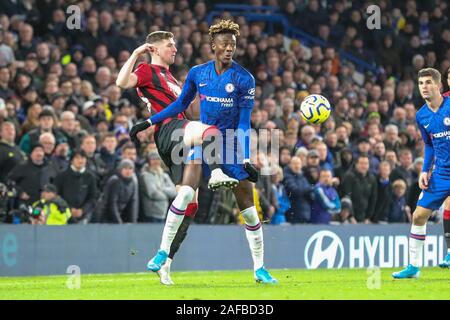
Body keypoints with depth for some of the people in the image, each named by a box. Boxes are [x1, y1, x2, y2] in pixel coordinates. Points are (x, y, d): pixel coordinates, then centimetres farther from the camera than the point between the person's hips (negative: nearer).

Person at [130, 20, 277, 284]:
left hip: (233, 144, -1)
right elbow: (180, 104, 13)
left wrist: (246, 160, -18)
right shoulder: (197, 73, -1)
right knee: (186, 193, -20)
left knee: (248, 207, -1)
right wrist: (148, 123, 9)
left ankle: (260, 269, 9)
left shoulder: (244, 79, -9)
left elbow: (244, 124, -11)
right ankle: (163, 253, -12)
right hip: (203, 141, 1)